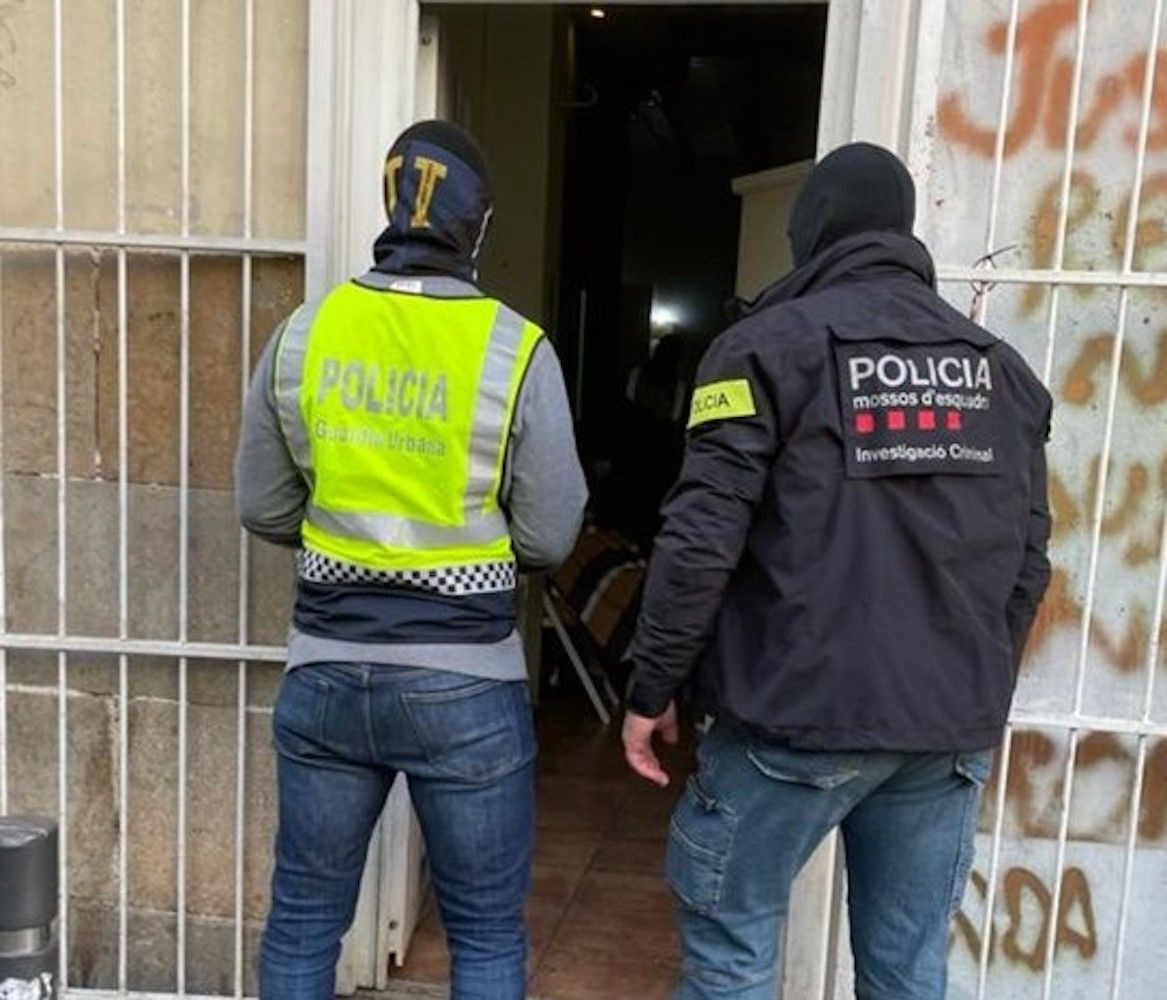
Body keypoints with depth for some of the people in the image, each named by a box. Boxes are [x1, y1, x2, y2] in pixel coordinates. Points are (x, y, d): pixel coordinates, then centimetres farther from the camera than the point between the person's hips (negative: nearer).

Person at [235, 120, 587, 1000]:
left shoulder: (302, 333, -2)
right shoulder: (517, 350, -11)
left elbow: (263, 509, 6)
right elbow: (549, 538, -6)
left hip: (326, 673, 3)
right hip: (465, 684, -3)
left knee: (303, 919, 19)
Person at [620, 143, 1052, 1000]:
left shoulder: (771, 345, -4)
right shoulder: (1004, 368, 11)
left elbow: (704, 537, -12)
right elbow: (1029, 559, 11)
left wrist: (653, 686, -3)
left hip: (800, 714, -5)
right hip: (954, 726, 5)